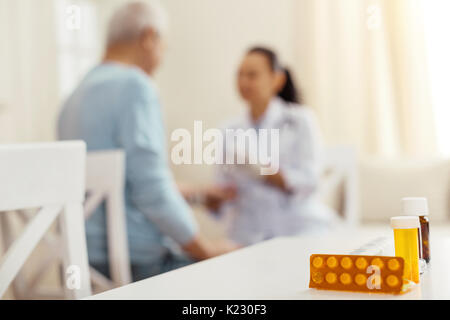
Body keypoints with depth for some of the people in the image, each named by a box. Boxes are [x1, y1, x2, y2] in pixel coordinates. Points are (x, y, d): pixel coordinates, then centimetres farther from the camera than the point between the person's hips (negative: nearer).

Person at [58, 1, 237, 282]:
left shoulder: (77, 96, 13)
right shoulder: (134, 86, -15)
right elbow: (152, 192, -22)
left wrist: (198, 194, 26)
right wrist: (206, 250, -10)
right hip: (140, 260, -9)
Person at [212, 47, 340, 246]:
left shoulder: (301, 120, 3)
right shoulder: (232, 131, 12)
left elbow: (308, 182, -7)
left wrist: (259, 170, -19)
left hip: (301, 231, -1)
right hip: (250, 236, 2)